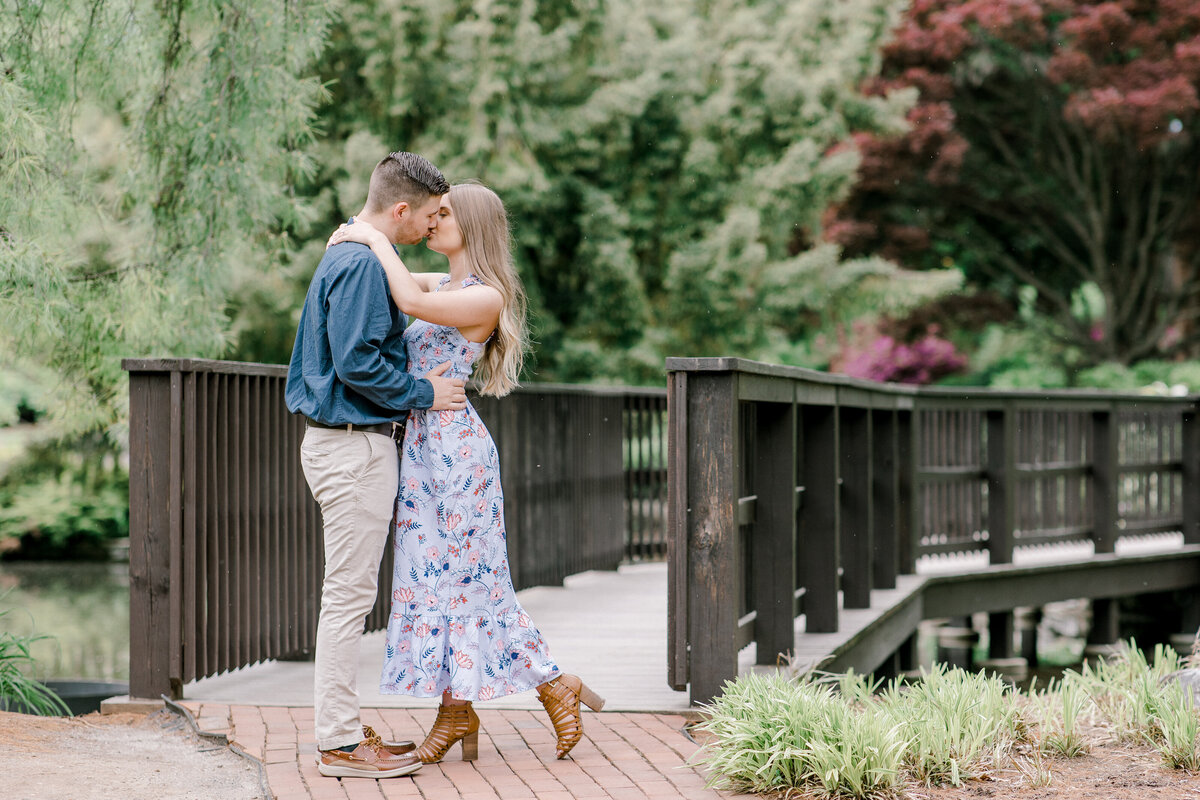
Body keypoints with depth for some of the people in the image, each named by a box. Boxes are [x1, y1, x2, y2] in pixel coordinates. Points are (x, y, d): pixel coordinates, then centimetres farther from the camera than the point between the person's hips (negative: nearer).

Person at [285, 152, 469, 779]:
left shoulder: (347, 257, 17)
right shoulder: (362, 265, -16)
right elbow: (357, 363, -23)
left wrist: (418, 382, 18)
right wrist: (423, 393, -12)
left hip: (347, 440, 11)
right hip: (354, 447, -11)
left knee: (349, 594, 14)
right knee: (349, 593, -7)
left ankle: (343, 730, 20)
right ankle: (340, 743, -2)